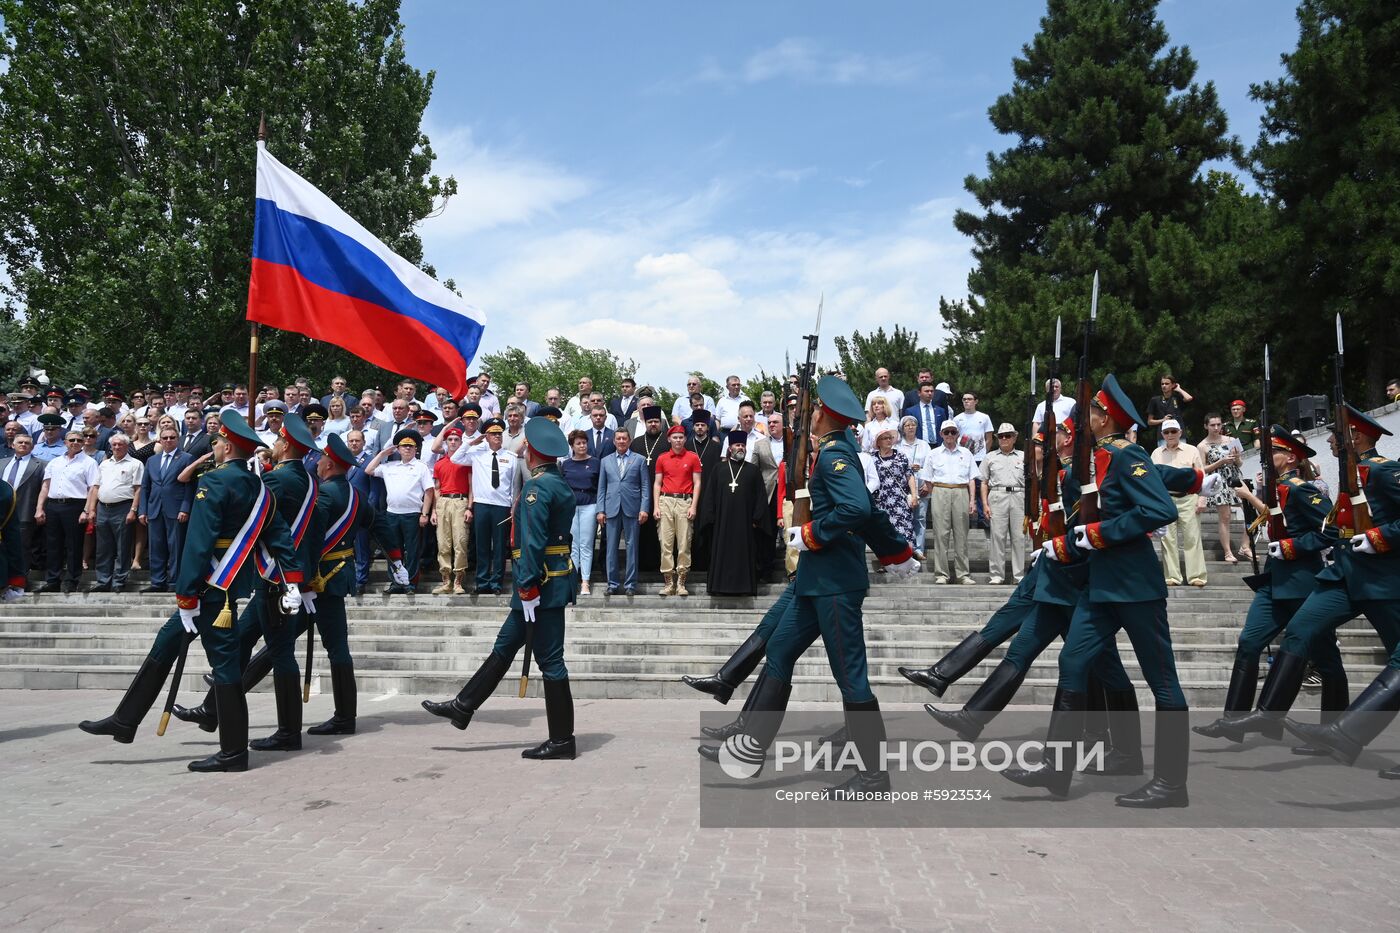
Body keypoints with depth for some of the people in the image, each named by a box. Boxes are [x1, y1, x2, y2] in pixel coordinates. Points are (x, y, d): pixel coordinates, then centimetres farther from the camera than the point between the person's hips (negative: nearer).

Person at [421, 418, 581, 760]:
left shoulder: (537, 487, -15)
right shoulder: (561, 484, 13)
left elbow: (533, 540, -22)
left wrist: (527, 587, -21)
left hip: (541, 584, -10)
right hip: (555, 580, 10)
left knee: (550, 661, -3)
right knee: (504, 647, 16)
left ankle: (562, 740, 5)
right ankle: (462, 706, 27)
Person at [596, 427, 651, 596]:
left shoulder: (639, 460, 7)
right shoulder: (605, 461, 13)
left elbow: (645, 486, 3)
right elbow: (601, 488, 11)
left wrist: (644, 509, -6)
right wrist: (600, 510, 3)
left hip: (632, 509, -2)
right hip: (612, 509, 2)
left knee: (632, 547, 1)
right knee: (611, 547, 3)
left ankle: (630, 584, 7)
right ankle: (613, 583, 10)